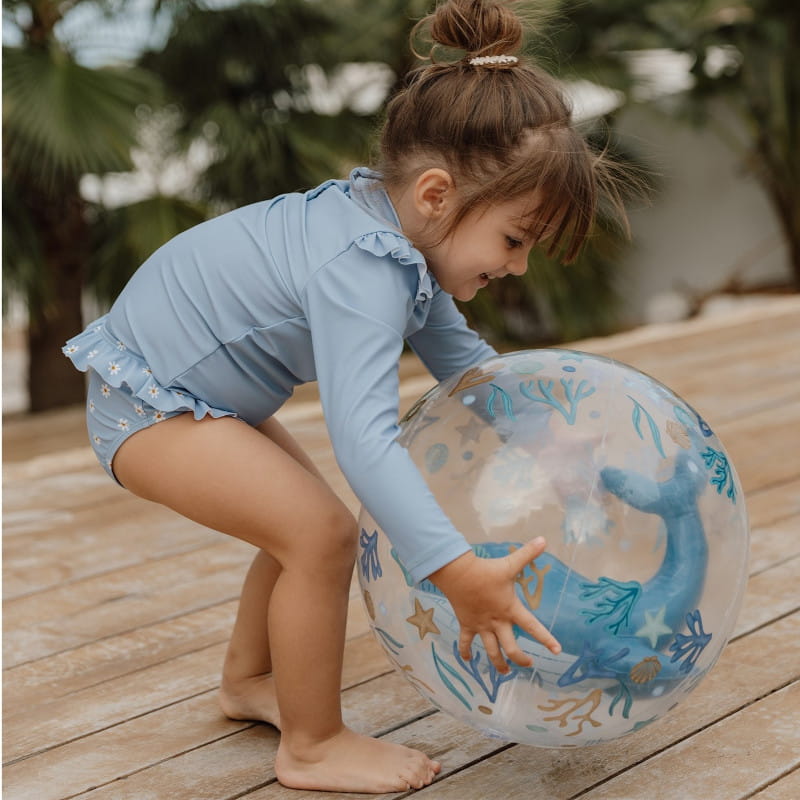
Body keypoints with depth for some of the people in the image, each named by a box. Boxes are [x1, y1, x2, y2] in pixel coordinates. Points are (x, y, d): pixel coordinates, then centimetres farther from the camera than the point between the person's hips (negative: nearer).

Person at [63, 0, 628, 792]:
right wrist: (457, 572, -50)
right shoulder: (361, 273, -33)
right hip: (147, 406, -10)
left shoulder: (392, 228, -1)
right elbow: (363, 437, -44)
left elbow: (460, 356, 12)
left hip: (182, 385, 10)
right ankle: (312, 748, -1)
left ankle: (248, 678, 40)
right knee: (320, 532, -18)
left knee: (305, 520, 20)